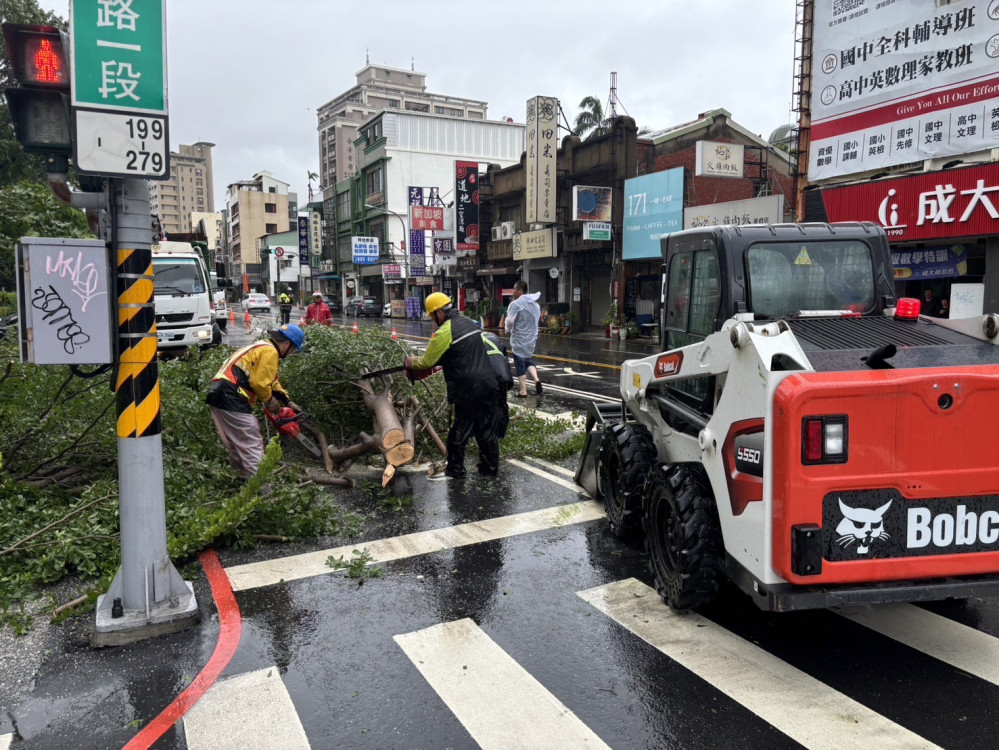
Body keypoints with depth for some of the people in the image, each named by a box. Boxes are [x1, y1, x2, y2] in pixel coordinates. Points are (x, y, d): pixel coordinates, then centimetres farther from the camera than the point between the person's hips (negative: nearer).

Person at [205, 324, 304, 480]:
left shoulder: (263, 347, 23)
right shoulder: (270, 352, -10)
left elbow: (273, 382, 27)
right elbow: (260, 383, -16)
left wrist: (288, 401, 22)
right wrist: (270, 400, 2)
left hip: (219, 395, 10)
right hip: (231, 398, -10)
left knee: (236, 444, 21)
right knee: (253, 445, -8)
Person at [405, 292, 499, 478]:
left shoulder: (444, 332, -13)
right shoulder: (469, 323, 13)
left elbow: (427, 362, -6)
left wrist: (411, 363, 15)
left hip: (466, 390, -7)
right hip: (488, 384, 7)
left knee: (459, 430, 8)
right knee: (487, 429, 15)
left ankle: (455, 469, 19)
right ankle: (491, 466, 22)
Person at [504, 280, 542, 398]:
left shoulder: (515, 304, -16)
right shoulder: (535, 304, 9)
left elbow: (510, 320, -23)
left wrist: (508, 331, -4)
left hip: (519, 340, -7)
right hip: (532, 338, 7)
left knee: (520, 365, 3)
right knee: (529, 361, 22)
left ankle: (523, 391, 7)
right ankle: (536, 379, -2)